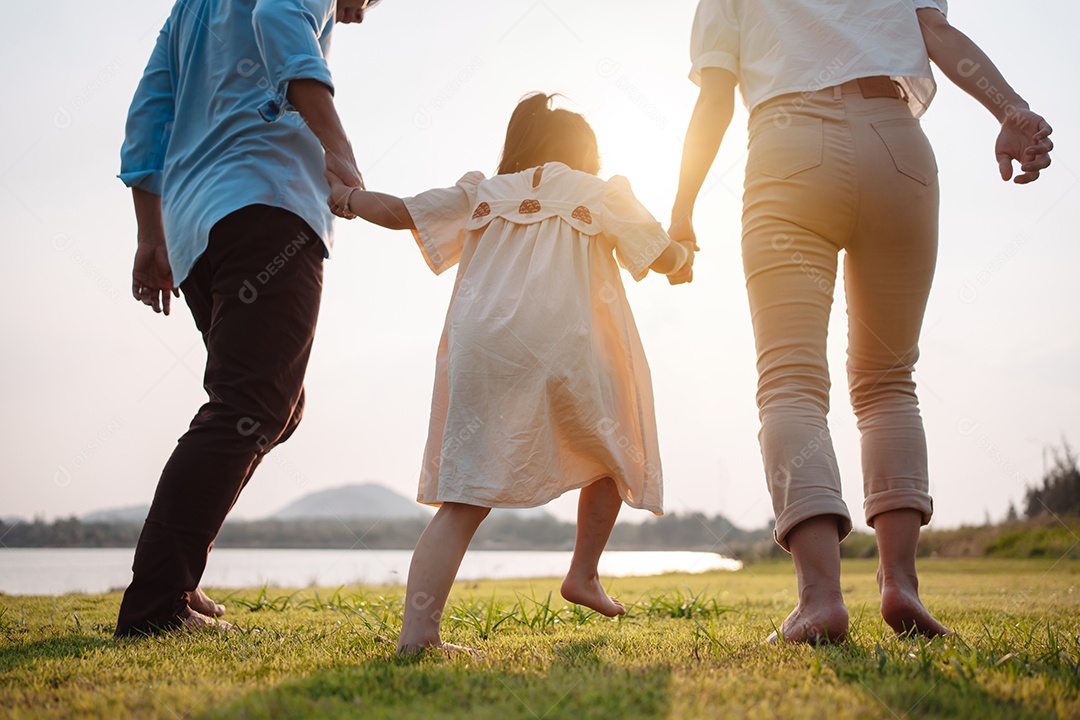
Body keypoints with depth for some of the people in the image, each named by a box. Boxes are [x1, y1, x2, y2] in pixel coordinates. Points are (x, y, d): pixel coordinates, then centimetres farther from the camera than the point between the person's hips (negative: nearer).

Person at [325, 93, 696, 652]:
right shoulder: (601, 195, 18)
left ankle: (417, 628, -17)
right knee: (614, 455, 25)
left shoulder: (481, 194, 24)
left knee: (464, 498, -3)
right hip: (560, 345, -2)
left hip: (478, 349, 2)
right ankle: (583, 574, 27)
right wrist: (684, 258, 44)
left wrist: (343, 197, 32)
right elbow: (666, 258, 22)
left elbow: (402, 212, 18)